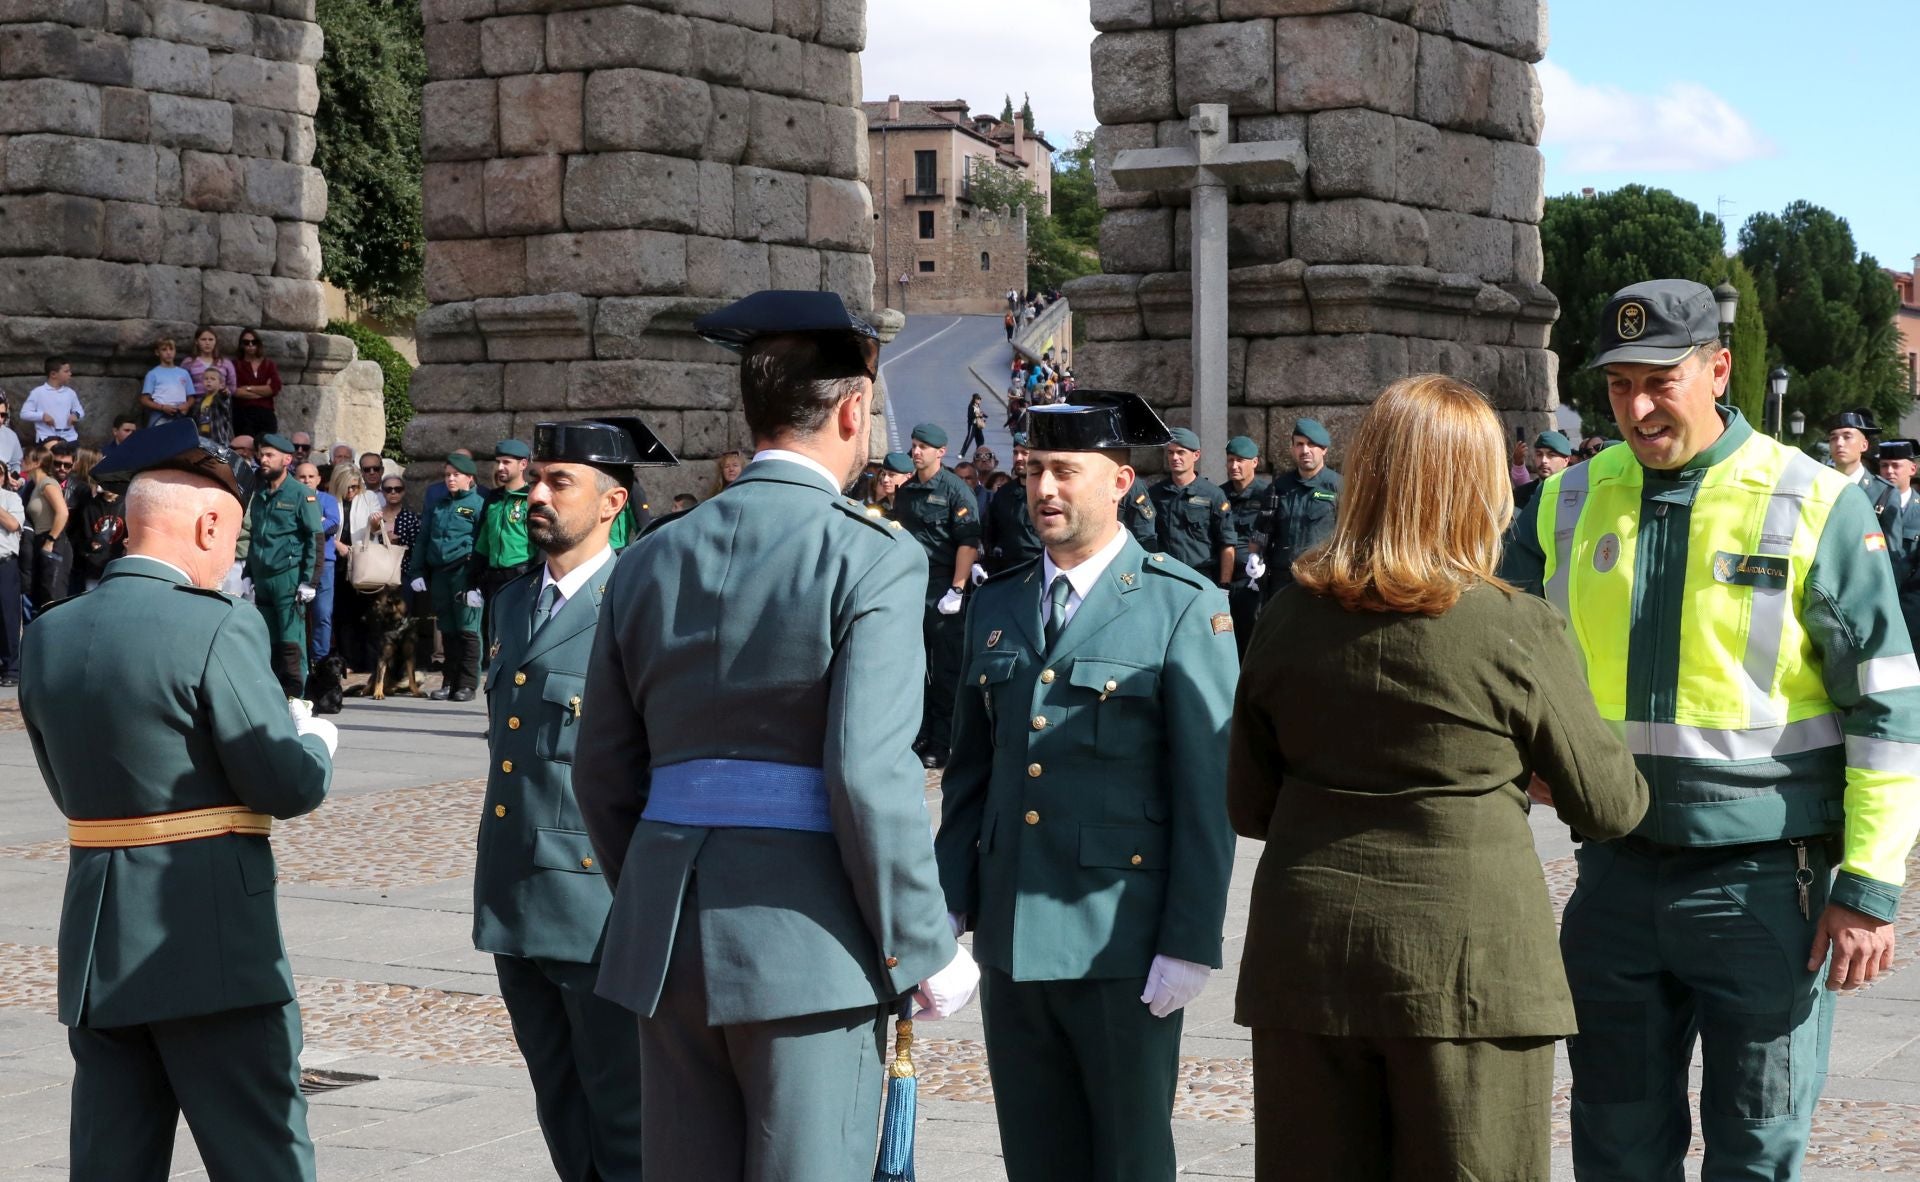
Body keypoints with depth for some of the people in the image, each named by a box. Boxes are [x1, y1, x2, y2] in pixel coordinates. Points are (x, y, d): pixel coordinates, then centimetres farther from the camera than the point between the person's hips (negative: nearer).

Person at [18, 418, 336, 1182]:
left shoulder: (49, 634, 7)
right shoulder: (216, 628, -14)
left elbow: (72, 785, 14)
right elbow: (290, 787, -10)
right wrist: (317, 741, 10)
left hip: (96, 943, 6)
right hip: (211, 943, -6)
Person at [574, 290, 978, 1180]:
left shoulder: (649, 562, 9)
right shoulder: (872, 560, -9)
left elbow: (603, 774, 13)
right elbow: (868, 772, -16)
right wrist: (921, 950, -6)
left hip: (664, 935, 5)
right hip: (806, 940, -5)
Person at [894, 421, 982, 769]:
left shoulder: (955, 490, -7)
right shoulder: (906, 491, 12)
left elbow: (969, 543, -13)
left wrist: (957, 589, -18)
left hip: (942, 588, -6)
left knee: (946, 670, -1)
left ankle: (941, 744, 4)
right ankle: (919, 736, 18)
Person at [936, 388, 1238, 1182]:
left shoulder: (1186, 609, -5)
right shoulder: (996, 605, 12)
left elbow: (1208, 793, -8)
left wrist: (1191, 941, -13)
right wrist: (948, 903, 7)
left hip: (1121, 947, -5)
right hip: (1010, 942, 5)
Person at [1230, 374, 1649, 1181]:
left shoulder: (1289, 617, 1)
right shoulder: (1519, 635, -10)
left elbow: (1248, 807, 9)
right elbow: (1607, 808, 1)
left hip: (1307, 955, 4)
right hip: (1466, 958, -3)